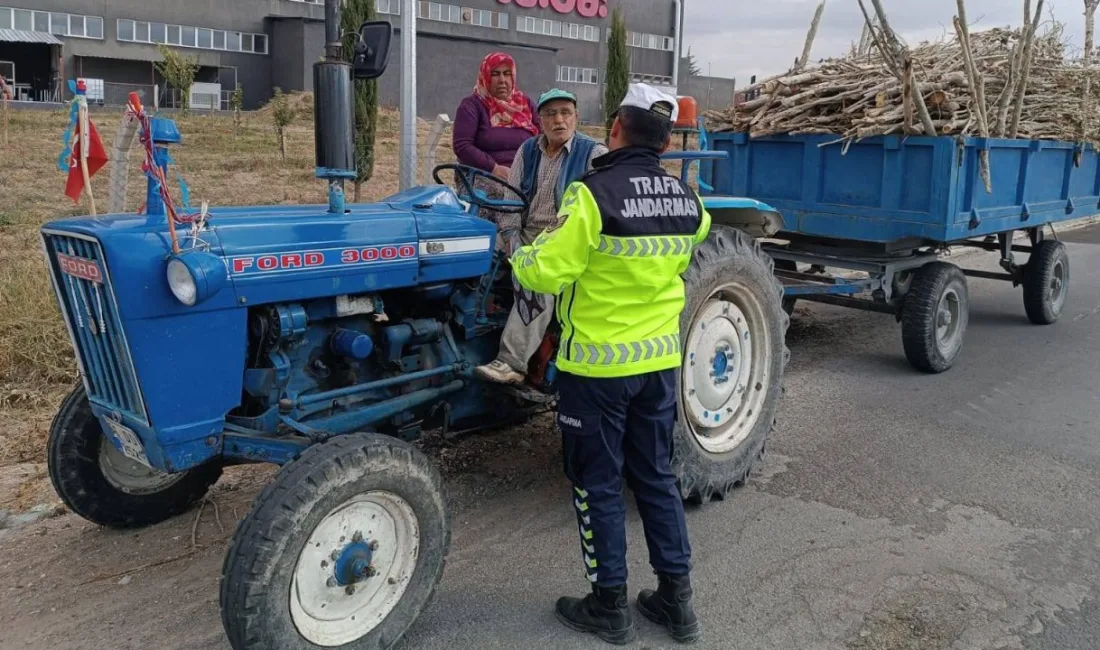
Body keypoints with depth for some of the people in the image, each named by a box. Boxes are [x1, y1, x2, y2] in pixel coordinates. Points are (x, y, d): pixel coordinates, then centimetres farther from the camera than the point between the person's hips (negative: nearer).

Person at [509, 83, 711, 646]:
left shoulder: (593, 194, -19)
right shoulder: (687, 201, 2)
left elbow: (545, 273, -18)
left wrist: (521, 256, 3)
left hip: (597, 365, -6)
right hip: (659, 361, 6)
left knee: (598, 484, 9)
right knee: (655, 476, 17)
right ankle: (676, 600, 26)